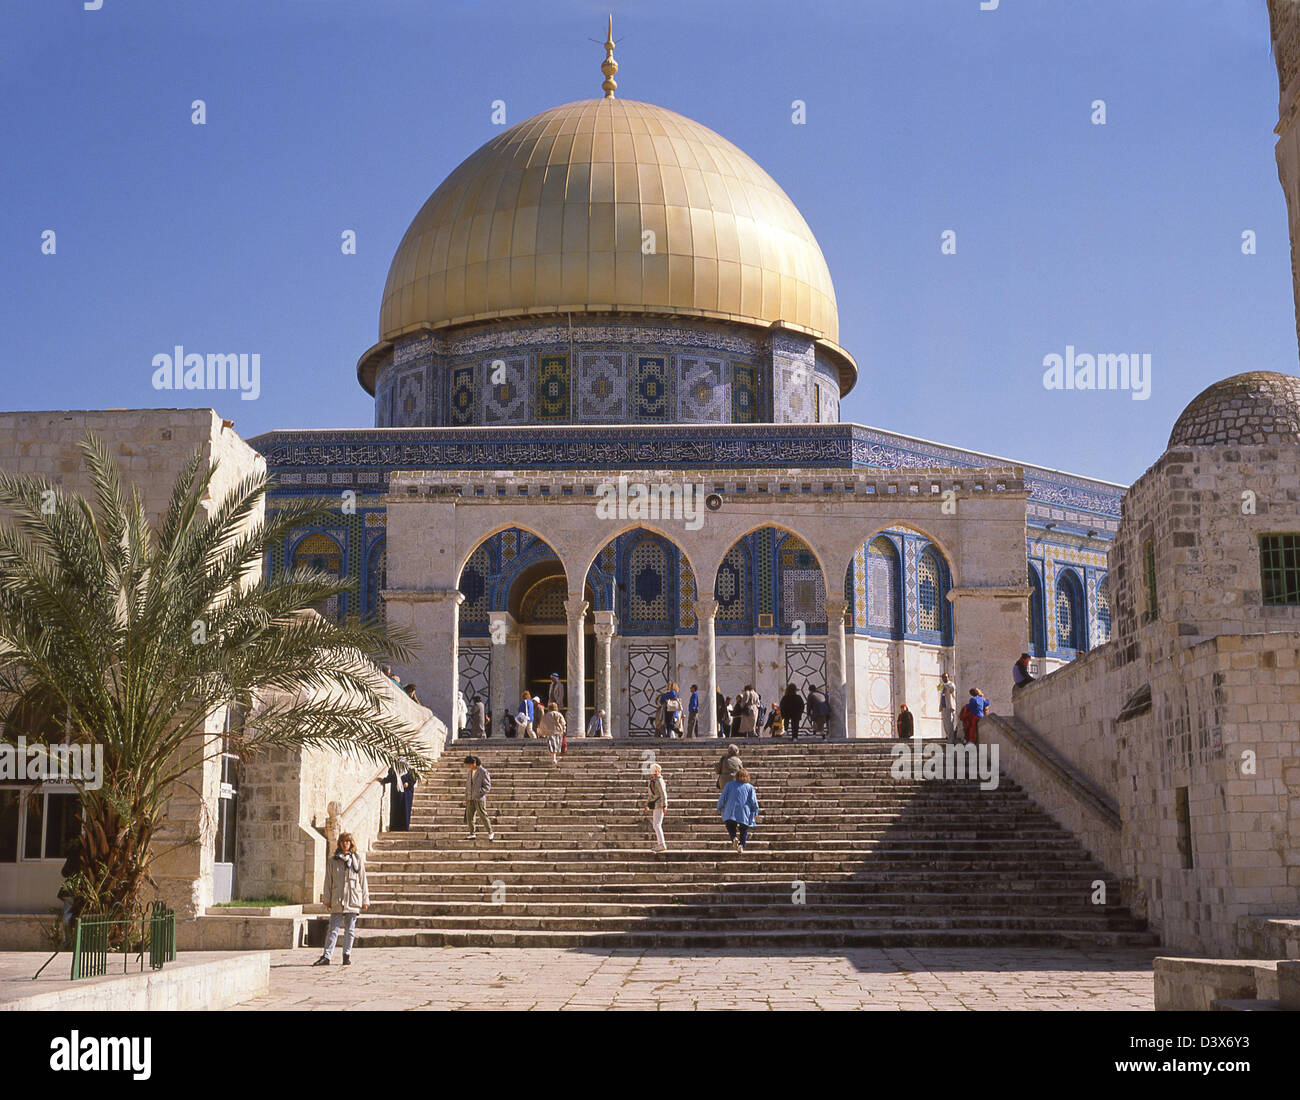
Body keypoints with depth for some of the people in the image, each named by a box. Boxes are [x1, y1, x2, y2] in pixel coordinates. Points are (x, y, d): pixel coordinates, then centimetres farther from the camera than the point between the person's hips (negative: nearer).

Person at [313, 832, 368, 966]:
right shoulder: (333, 860, 7)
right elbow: (328, 881, 8)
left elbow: (363, 880, 8)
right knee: (333, 929, -4)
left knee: (350, 930, 5)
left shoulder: (357, 859, 7)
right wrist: (327, 899, 2)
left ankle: (347, 955, 13)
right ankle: (327, 956, -6)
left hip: (353, 900, 0)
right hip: (337, 900, 0)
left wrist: (365, 900, 6)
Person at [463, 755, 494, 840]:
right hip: (471, 798, 7)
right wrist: (466, 798, 13)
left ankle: (491, 833, 7)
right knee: (469, 816, 3)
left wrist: (479, 792, -21)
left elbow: (487, 786, -10)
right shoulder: (470, 772, 11)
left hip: (479, 798, -7)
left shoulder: (483, 772, -10)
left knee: (483, 816, -4)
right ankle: (473, 834, 9)